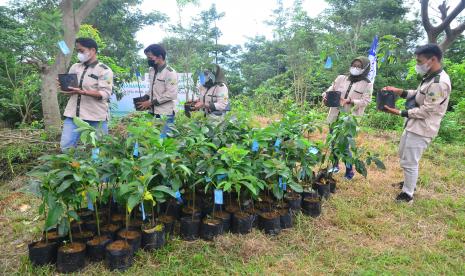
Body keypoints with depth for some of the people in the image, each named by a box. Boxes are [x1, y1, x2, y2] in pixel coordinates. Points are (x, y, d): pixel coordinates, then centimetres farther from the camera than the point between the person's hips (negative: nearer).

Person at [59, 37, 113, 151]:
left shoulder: (104, 70, -5)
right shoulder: (75, 67, 14)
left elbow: (105, 94, -16)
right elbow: (69, 88, 21)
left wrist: (82, 92, -27)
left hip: (96, 117, -5)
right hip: (73, 114, 5)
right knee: (66, 146, 1)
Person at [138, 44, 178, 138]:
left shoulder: (170, 73, -13)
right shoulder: (151, 70, 11)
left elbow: (171, 94, -19)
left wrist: (151, 102, -16)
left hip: (165, 115, -7)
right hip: (153, 112, 7)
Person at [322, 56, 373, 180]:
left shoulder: (367, 84, -1)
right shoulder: (341, 78, 9)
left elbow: (365, 101, -10)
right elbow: (330, 90, 6)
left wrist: (350, 101, -24)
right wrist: (325, 96, -16)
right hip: (335, 116, 4)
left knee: (344, 145, -4)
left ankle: (349, 171, 18)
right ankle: (335, 166, 34)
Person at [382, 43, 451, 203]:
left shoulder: (439, 83, -24)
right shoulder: (430, 77, 8)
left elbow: (426, 111, -23)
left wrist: (400, 113, -22)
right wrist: (399, 91, 3)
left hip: (422, 129, -10)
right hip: (413, 125, 10)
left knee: (409, 162, 0)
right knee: (403, 154, 25)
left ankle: (407, 194, 16)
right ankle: (410, 183, 43)